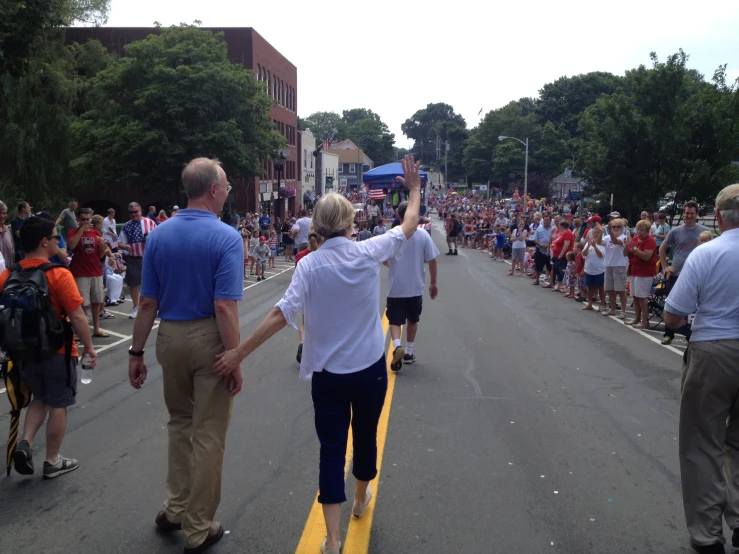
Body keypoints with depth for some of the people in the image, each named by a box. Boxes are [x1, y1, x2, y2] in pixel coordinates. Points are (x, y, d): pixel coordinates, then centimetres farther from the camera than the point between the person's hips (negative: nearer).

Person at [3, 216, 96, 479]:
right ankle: (53, 461, 19)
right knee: (58, 405, 10)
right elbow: (77, 316, -19)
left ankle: (25, 444, 9)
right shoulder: (59, 274, -18)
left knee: (40, 399, 25)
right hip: (58, 351, -5)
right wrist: (89, 346, -8)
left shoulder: (8, 275, -1)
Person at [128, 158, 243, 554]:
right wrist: (235, 360, -16)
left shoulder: (158, 235, 1)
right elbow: (224, 306, -21)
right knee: (207, 434, 8)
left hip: (170, 337, 5)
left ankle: (175, 509, 35)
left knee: (180, 424, 24)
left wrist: (137, 351, 7)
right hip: (209, 339, -5)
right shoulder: (227, 238, -15)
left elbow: (148, 302, 1)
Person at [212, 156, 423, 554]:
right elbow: (408, 227, 6)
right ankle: (362, 499, 46)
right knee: (365, 435, 22)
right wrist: (414, 188, 21)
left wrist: (240, 352, -17)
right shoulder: (369, 252, -9)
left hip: (328, 372, -1)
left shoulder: (310, 264, -12)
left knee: (332, 449, 5)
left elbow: (282, 314, -20)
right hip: (370, 367, 1)